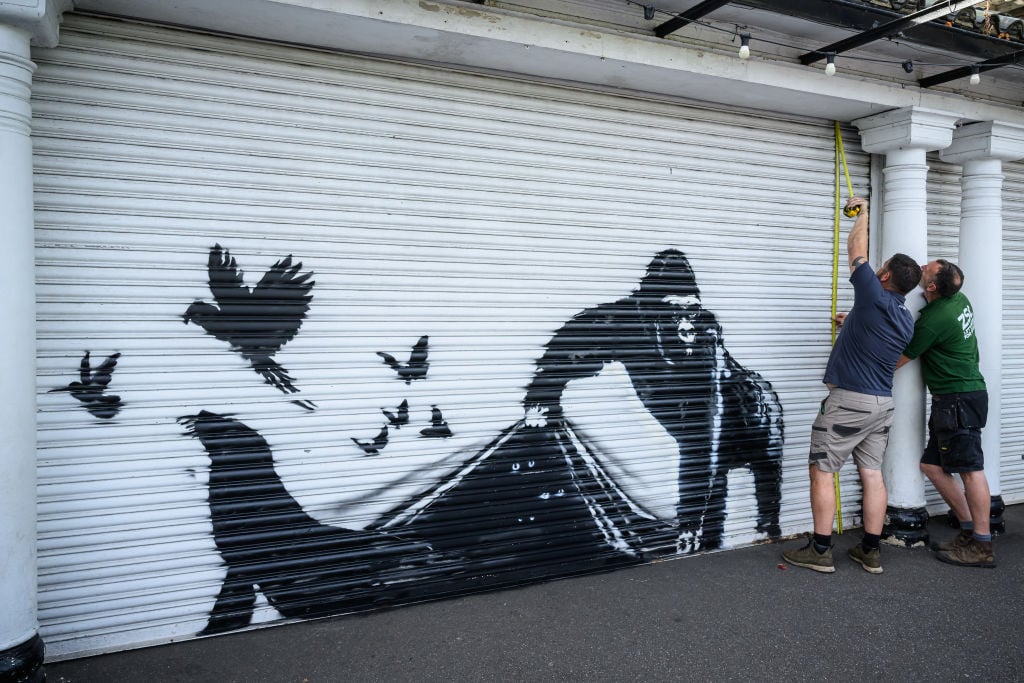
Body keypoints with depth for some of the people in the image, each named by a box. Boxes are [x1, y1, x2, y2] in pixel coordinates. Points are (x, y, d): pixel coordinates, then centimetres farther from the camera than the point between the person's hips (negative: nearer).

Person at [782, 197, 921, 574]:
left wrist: (863, 210, 14)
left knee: (821, 470, 0)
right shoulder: (906, 320, 9)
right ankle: (870, 551, 15)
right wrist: (852, 324, 39)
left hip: (849, 400, -8)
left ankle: (820, 551, 4)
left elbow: (856, 248, -2)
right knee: (872, 473, 10)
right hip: (882, 402, 8)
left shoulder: (874, 297, -14)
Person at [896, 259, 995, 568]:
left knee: (970, 469, -4)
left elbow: (896, 361, -10)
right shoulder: (959, 299, 7)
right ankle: (970, 529, 20)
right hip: (957, 398, 10)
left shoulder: (932, 320, -20)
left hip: (958, 400, -10)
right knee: (932, 465, 12)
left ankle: (982, 546, 2)